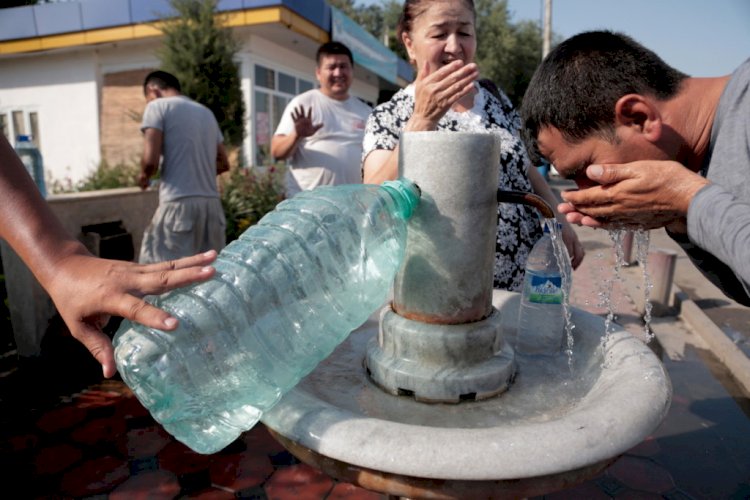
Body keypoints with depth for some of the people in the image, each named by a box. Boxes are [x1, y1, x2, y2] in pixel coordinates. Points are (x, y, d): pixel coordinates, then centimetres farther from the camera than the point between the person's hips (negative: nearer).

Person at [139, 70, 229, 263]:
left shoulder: (158, 106, 2)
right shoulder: (206, 112, 21)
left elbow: (150, 161, -9)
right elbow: (223, 163, 21)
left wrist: (143, 177, 11)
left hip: (179, 202, -6)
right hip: (211, 202, 7)